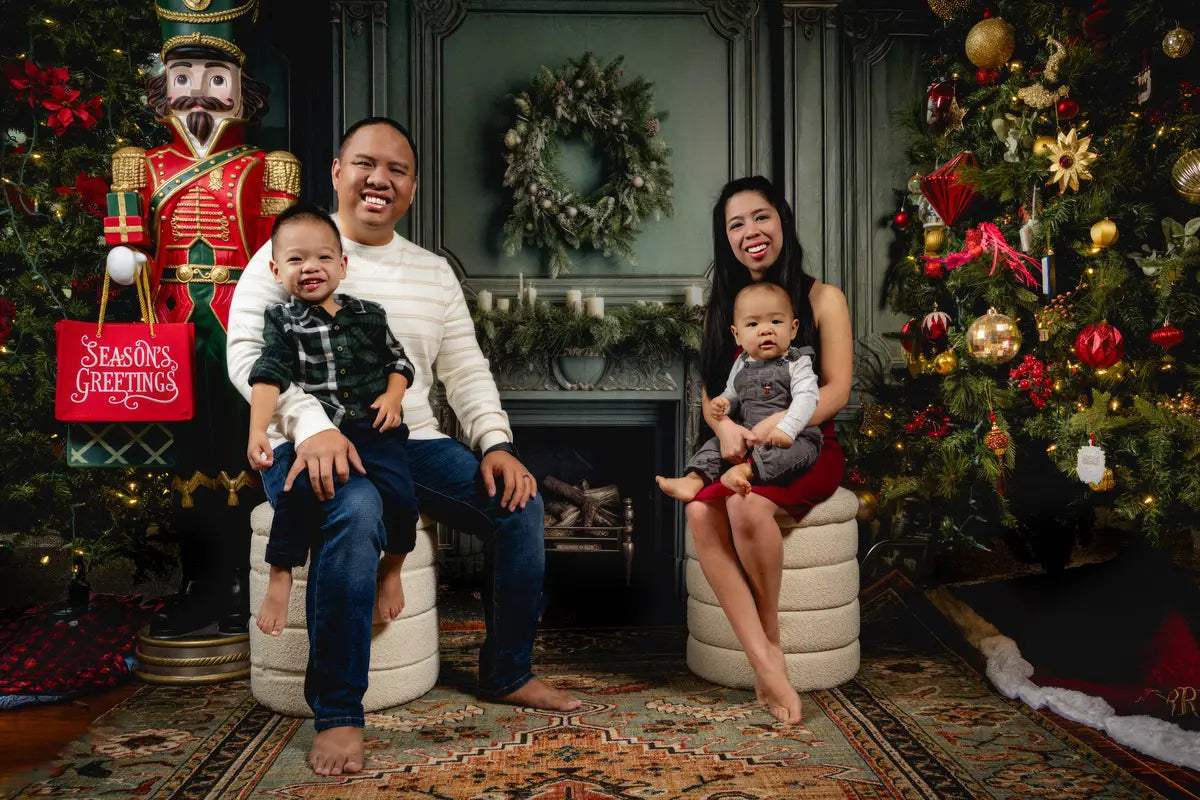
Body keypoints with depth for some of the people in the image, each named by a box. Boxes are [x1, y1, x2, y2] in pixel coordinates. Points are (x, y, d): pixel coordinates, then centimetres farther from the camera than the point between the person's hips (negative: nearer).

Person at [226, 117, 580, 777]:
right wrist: (313, 426, -27)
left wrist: (495, 442, -4)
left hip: (412, 444, 6)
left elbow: (464, 365, 14)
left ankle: (506, 673, 5)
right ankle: (337, 714, -25)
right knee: (355, 513, -38)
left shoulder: (434, 271, 17)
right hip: (316, 450, -5)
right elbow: (248, 351, -11)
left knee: (518, 499, -12)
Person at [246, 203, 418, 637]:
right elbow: (269, 376, -5)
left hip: (373, 427, 2)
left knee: (400, 495, -21)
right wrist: (257, 430, -18)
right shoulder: (282, 320, 6)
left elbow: (398, 360, 21)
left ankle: (392, 569, 7)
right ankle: (280, 575, -4)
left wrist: (392, 397, 1)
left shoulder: (368, 314, 13)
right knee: (296, 492, -28)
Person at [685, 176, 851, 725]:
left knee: (746, 503, -35)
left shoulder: (822, 299, 4)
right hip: (740, 452, 4)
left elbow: (836, 390, -5)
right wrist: (726, 427, -13)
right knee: (701, 512, -30)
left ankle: (770, 635, -13)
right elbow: (709, 396, 12)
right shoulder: (722, 307, 16)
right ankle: (765, 662, -30)